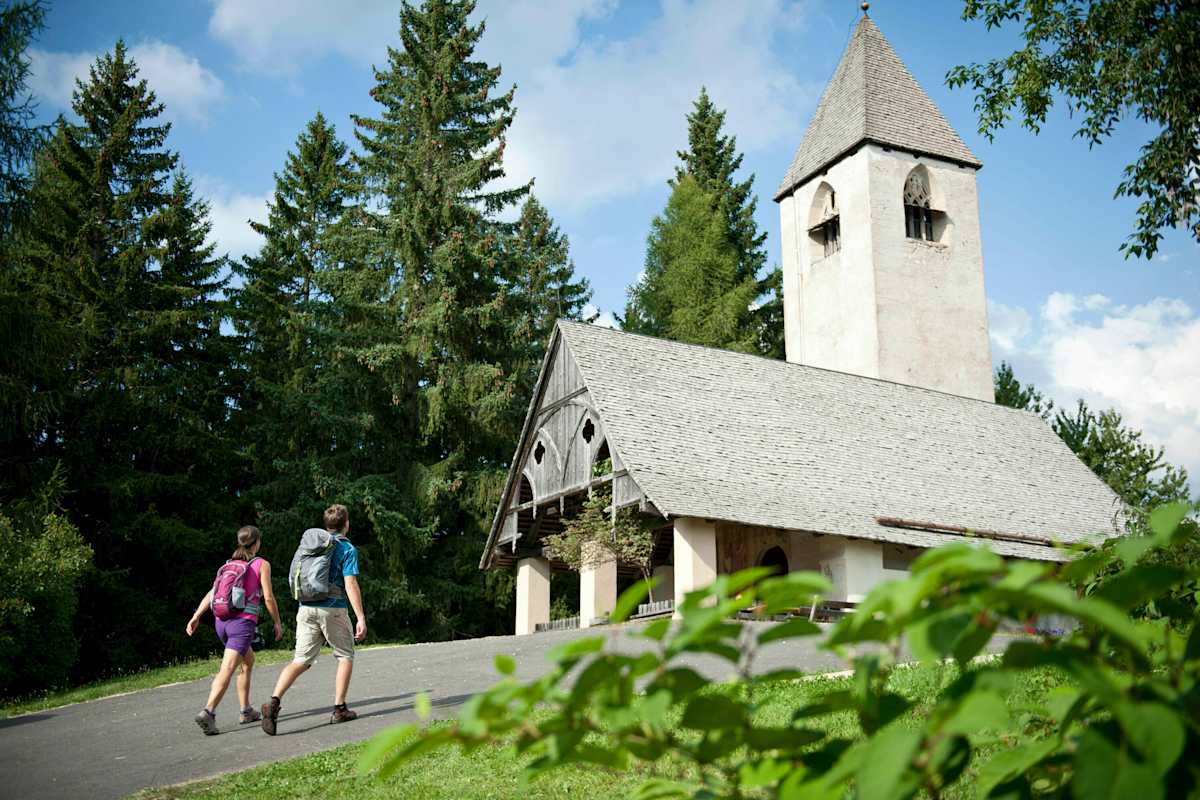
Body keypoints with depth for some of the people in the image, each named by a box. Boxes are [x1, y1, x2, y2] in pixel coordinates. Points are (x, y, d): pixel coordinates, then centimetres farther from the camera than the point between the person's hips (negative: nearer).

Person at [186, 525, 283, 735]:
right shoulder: (262, 565, 0)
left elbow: (212, 592, 6)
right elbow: (268, 597, -6)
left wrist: (196, 616, 2)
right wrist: (277, 623, 4)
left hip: (223, 621, 6)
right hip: (244, 622, -6)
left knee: (248, 661, 24)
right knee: (227, 670, -14)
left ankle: (246, 711, 26)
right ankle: (207, 712, -30)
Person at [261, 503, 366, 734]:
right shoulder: (347, 549, -3)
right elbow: (351, 585, -12)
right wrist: (361, 618, -13)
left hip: (306, 609, 4)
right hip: (333, 609, -4)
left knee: (300, 661, 1)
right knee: (345, 656, 15)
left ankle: (274, 701, -20)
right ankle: (339, 709, 12)